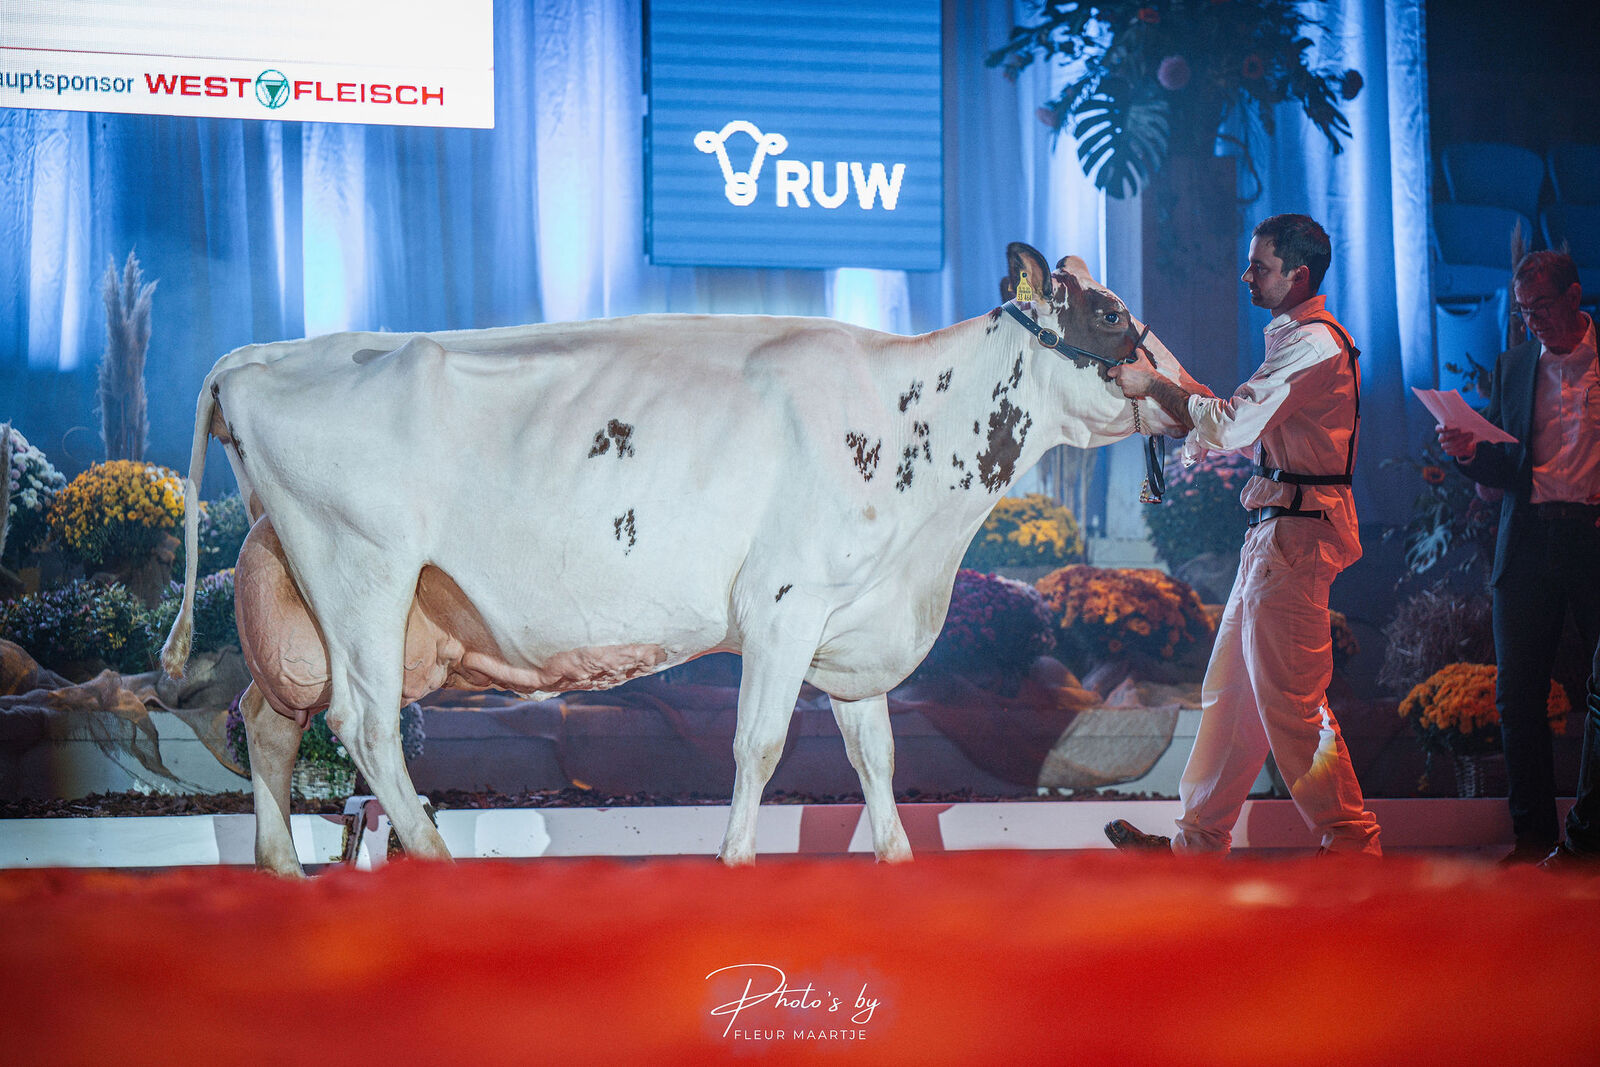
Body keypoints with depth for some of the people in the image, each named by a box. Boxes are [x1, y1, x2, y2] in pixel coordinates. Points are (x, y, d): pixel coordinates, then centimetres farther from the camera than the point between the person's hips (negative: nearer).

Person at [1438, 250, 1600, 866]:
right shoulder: (1512, 366, 13)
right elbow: (1501, 471, 12)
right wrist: (1468, 452, -7)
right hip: (1528, 543, 3)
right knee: (1517, 695, 1)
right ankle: (1533, 834, 9)